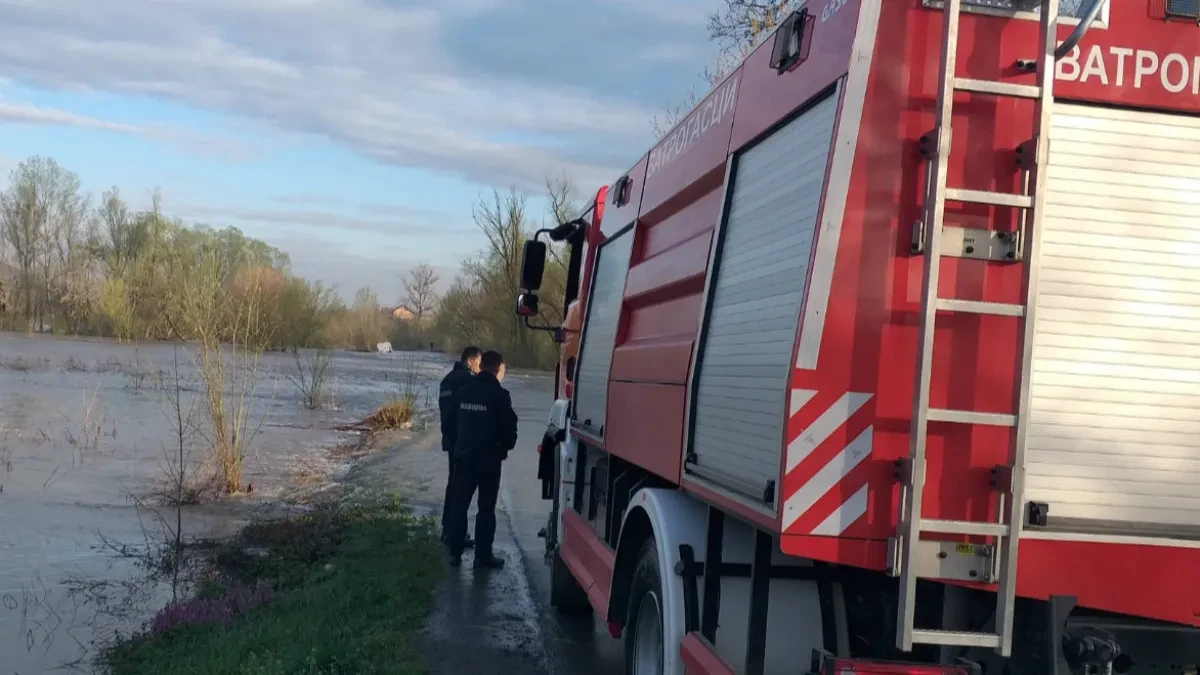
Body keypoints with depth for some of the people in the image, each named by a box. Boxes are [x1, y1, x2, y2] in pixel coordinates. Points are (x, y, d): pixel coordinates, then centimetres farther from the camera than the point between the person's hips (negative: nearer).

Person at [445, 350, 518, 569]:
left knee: (459, 504, 11)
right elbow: (509, 427, -10)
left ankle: (455, 552, 13)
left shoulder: (464, 391, 6)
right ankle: (483, 555, 4)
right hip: (489, 457, -5)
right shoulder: (499, 395, -12)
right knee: (486, 507, 2)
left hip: (464, 455, 5)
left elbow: (454, 420, 12)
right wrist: (506, 446, 8)